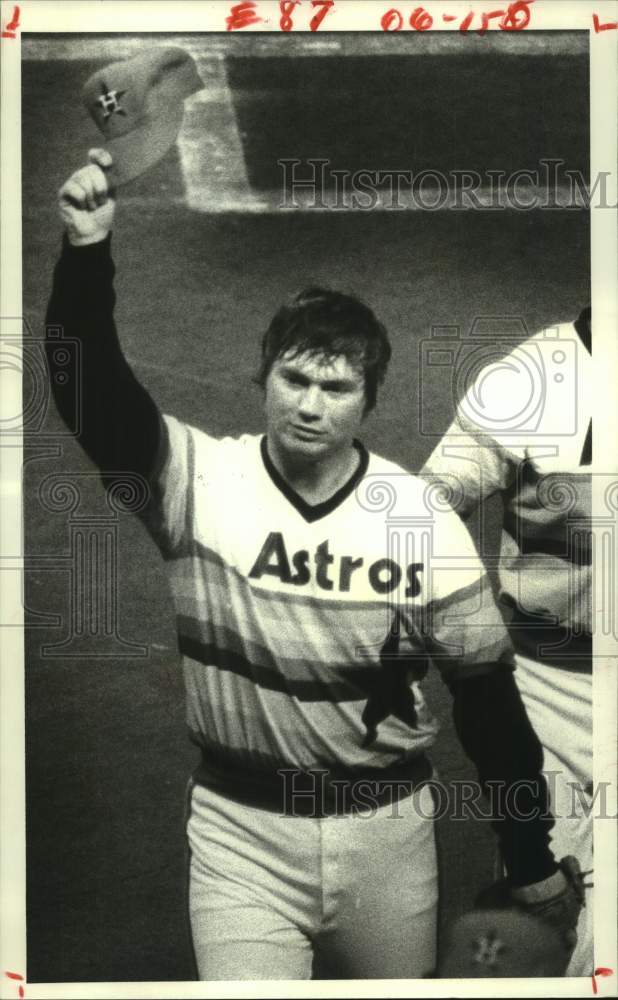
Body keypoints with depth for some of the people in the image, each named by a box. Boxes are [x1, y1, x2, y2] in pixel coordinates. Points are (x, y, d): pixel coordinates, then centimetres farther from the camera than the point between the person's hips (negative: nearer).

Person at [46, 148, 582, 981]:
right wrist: (88, 252, -42)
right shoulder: (201, 480, -11)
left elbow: (486, 692, 0)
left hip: (386, 826, 2)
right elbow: (95, 400, -27)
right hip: (242, 827, -1)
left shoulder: (424, 522, -8)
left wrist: (530, 853, 5)